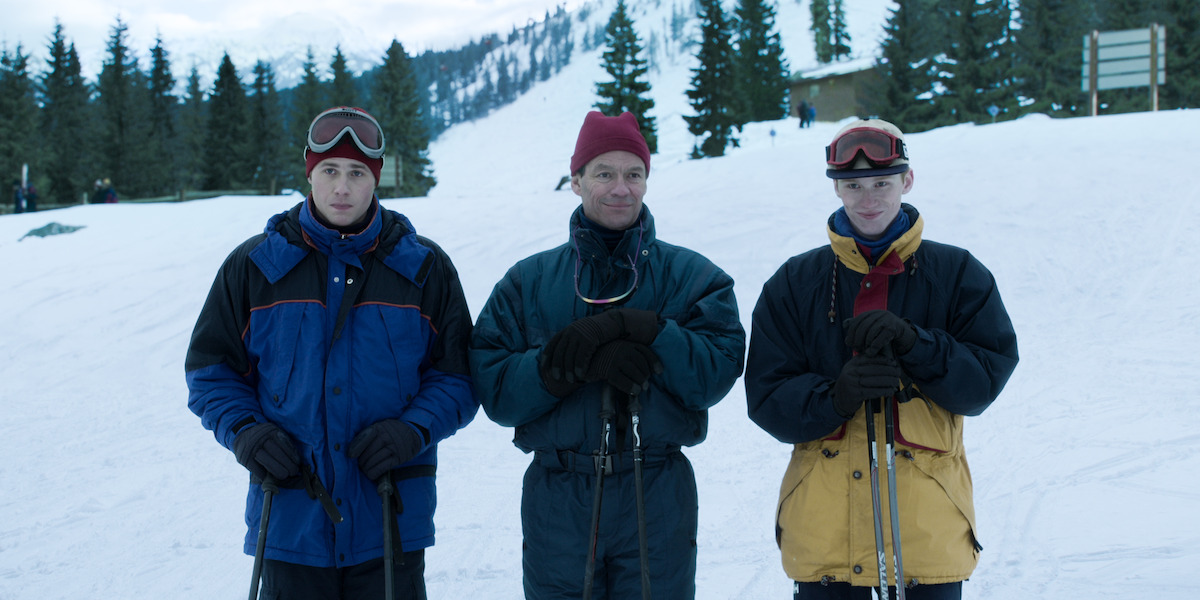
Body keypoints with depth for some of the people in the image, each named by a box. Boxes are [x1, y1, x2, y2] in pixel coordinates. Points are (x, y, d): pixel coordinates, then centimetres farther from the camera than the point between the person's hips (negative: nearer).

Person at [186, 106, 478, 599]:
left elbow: (457, 376, 4)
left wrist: (414, 430, -14)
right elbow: (210, 369, 9)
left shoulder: (424, 268, 2)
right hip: (289, 519, 1)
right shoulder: (255, 264, 4)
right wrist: (243, 432, -9)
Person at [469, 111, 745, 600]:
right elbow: (493, 388, -4)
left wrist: (634, 329, -20)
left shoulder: (691, 276, 6)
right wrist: (582, 361, -19)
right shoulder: (527, 282, 8)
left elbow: (717, 371, -8)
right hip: (557, 501, 1)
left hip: (658, 500, 0)